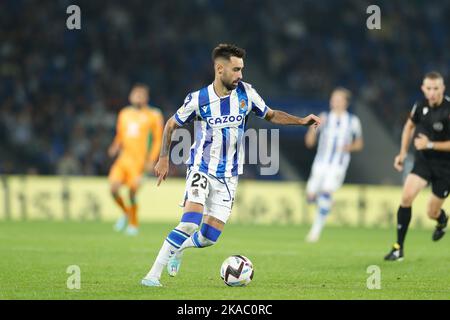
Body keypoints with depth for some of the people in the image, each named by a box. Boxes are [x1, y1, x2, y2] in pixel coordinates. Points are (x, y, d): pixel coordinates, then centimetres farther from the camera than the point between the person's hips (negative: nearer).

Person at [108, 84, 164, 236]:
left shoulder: (153, 116, 1)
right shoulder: (124, 114, 15)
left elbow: (158, 140, 2)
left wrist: (152, 160, -7)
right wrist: (115, 147, 2)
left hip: (139, 160, -4)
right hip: (123, 158, 4)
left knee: (132, 192, -10)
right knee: (113, 188, -12)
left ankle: (133, 224, 11)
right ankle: (125, 212, 15)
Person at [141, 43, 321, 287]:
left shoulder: (245, 93, -4)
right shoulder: (198, 99, -11)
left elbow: (271, 115, 11)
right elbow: (171, 125, 4)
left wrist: (301, 121, -2)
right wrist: (163, 159, -1)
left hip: (228, 175, 3)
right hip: (201, 169, -3)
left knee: (210, 237, -4)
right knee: (191, 223, -24)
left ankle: (178, 249, 29)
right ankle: (153, 274, -17)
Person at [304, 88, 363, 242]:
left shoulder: (353, 121, 3)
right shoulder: (324, 118, 2)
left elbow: (359, 143, 15)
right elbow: (309, 142, -2)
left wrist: (350, 147, -7)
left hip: (339, 165, -2)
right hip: (321, 162, 2)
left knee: (326, 192, -20)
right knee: (311, 195, -7)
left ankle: (316, 229, -13)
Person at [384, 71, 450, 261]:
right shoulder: (421, 105, -5)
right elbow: (410, 125, 17)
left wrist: (430, 144, -24)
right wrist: (403, 152, 13)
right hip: (423, 160, 3)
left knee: (432, 213, 4)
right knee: (406, 197, -19)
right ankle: (398, 248, -9)